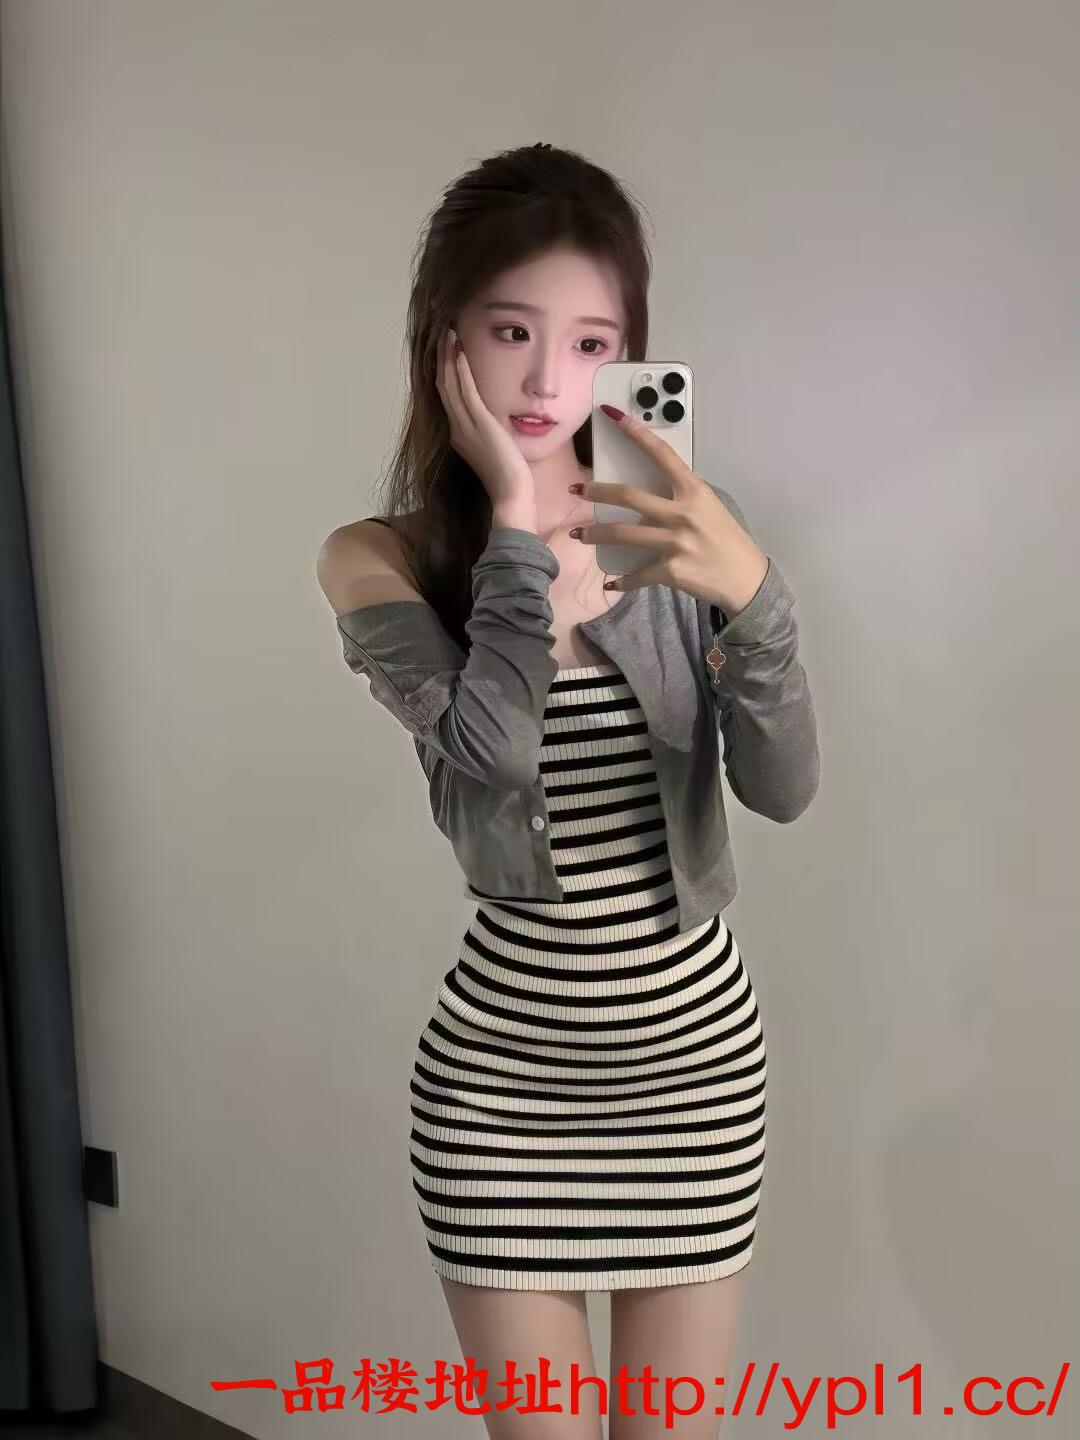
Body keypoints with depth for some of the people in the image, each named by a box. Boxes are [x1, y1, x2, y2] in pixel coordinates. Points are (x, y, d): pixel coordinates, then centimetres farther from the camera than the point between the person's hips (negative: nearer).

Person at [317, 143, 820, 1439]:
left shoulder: (672, 524, -4)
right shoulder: (377, 559, -8)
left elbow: (783, 788, -12)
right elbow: (488, 772, -24)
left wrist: (753, 592, -27)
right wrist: (516, 524, -21)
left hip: (694, 1054, 2)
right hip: (499, 1073, -1)